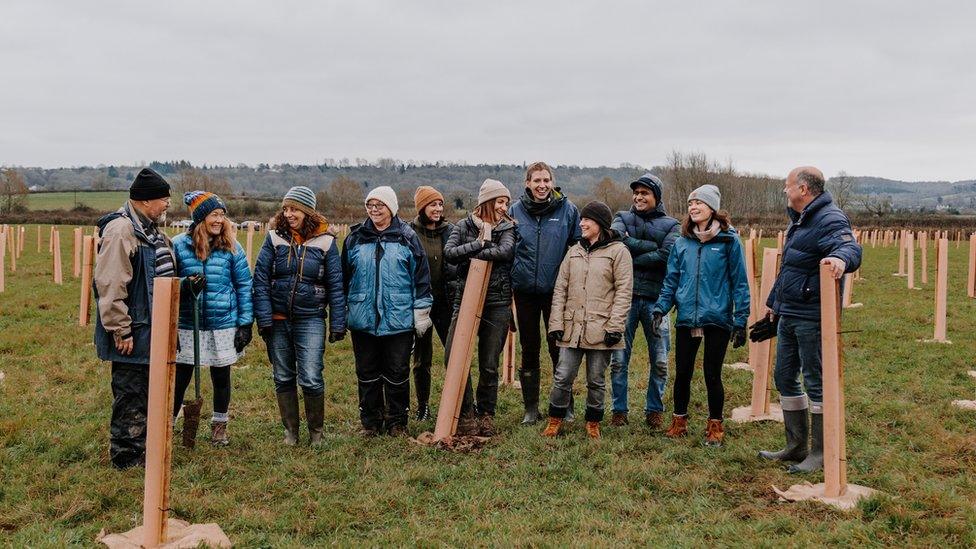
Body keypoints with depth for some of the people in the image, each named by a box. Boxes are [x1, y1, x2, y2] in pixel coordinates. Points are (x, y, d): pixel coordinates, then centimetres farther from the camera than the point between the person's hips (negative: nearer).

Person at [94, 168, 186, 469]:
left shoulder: (153, 232, 13)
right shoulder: (121, 231, -19)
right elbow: (110, 286, -24)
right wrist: (122, 331, -23)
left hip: (151, 329, 10)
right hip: (132, 333, -10)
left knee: (147, 390, 18)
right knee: (129, 393, 2)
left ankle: (140, 447, 32)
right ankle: (126, 456, 14)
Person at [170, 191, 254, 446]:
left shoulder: (232, 247, -2)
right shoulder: (179, 245, -4)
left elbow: (244, 286, 1)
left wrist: (245, 323, -3)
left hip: (224, 323, 1)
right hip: (187, 325, -1)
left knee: (221, 377, 12)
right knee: (180, 378, 5)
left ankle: (219, 426, 29)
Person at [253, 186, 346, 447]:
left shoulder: (325, 241, -2)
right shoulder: (275, 237, 0)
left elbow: (335, 286, 0)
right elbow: (260, 280, -2)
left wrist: (338, 324, -3)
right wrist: (264, 318, -8)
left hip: (311, 319, -2)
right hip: (278, 319, 2)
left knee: (311, 379, -8)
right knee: (283, 379, 11)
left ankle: (316, 431, 13)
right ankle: (290, 430, 27)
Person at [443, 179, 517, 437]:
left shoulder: (507, 227, 6)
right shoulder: (464, 226, 5)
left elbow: (505, 251, -14)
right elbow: (449, 252, -10)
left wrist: (471, 255, -12)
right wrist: (480, 244, -15)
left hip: (497, 303, 0)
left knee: (489, 365, 5)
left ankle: (486, 415, 21)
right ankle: (466, 414, 6)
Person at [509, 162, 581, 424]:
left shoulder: (568, 210, -2)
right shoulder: (515, 210, 1)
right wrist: (510, 277, 3)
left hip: (557, 290, -1)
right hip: (525, 291, 2)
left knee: (559, 348, 5)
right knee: (529, 349, 9)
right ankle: (531, 407, 19)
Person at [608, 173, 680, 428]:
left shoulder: (670, 225, 7)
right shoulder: (623, 218, 9)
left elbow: (666, 256, -11)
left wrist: (632, 257, -10)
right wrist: (651, 246, -12)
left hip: (655, 299, 0)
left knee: (660, 361, 4)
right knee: (619, 359, 2)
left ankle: (654, 410, 19)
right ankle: (619, 410, 14)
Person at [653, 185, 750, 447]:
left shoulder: (729, 240, -4)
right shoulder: (682, 243, 7)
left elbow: (739, 283, -3)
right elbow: (671, 280, 11)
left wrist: (740, 320, -6)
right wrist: (660, 308, -2)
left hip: (717, 318, -3)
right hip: (686, 319, 3)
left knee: (712, 375, 4)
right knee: (682, 373, 9)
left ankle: (715, 426, 21)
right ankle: (679, 421, 27)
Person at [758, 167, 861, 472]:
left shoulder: (829, 220, -15)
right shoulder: (799, 220, 16)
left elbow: (852, 248, -35)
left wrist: (841, 257, -57)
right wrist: (774, 303, 32)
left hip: (811, 318, -10)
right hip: (788, 315, 10)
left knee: (816, 382, -1)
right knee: (785, 378, 15)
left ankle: (821, 453, 10)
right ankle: (796, 446, 27)